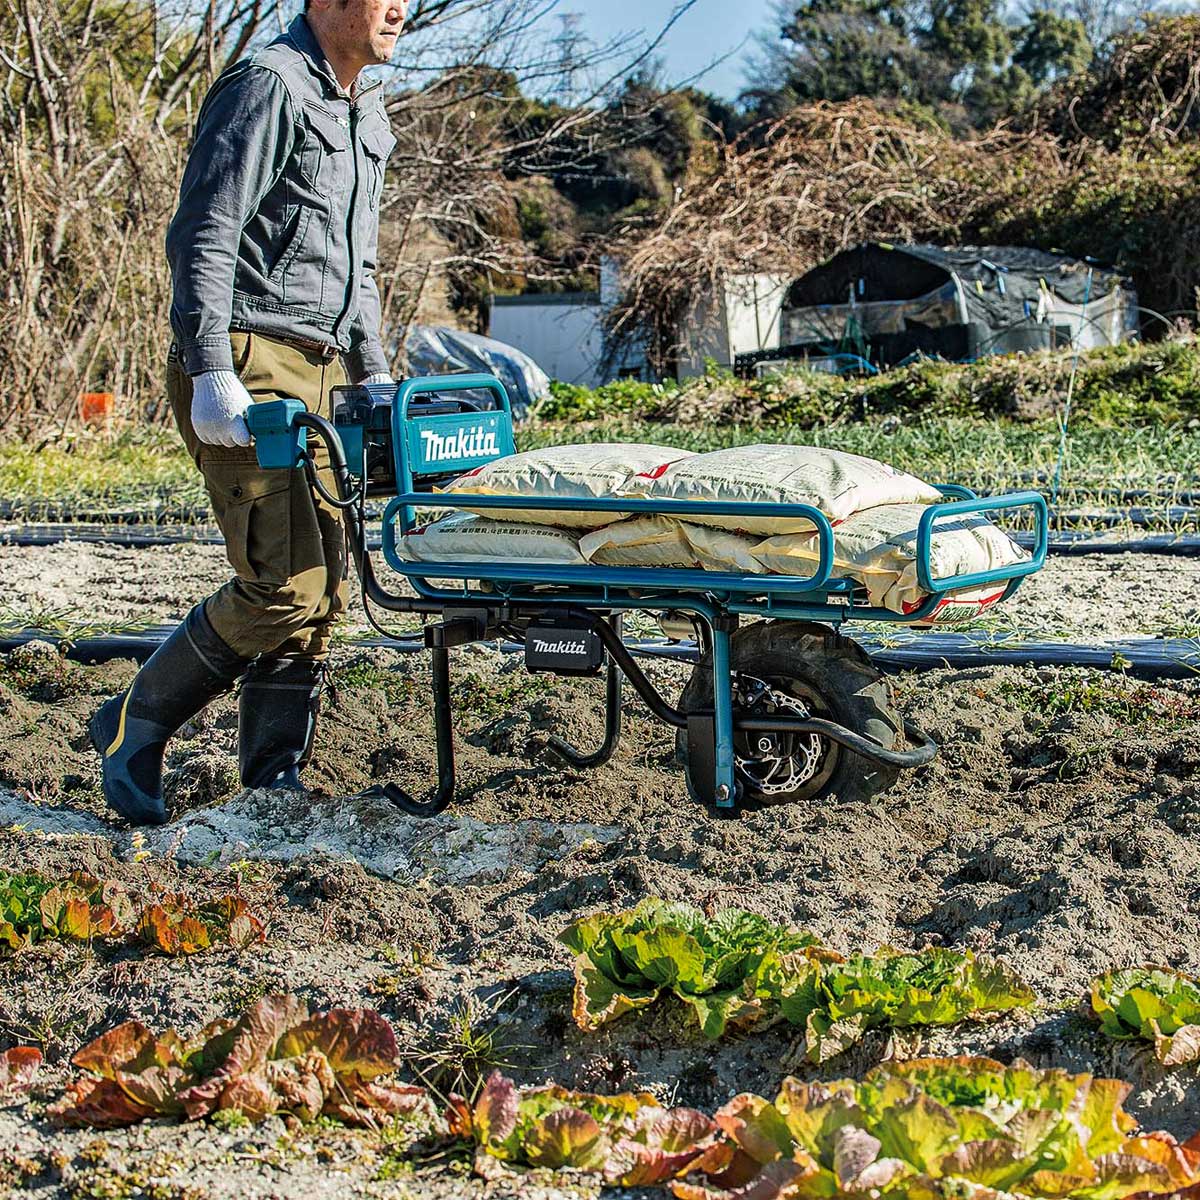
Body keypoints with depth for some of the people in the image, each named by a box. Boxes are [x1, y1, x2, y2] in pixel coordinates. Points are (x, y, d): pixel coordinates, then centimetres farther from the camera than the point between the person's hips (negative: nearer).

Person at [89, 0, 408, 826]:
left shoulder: (369, 116, 20)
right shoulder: (268, 86, -9)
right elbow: (204, 236, -16)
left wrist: (373, 372, 18)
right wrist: (212, 372, -23)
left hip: (316, 374, 9)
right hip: (249, 368, -9)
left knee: (322, 589, 4)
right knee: (285, 584, -15)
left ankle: (274, 788, 10)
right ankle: (135, 726, 3)